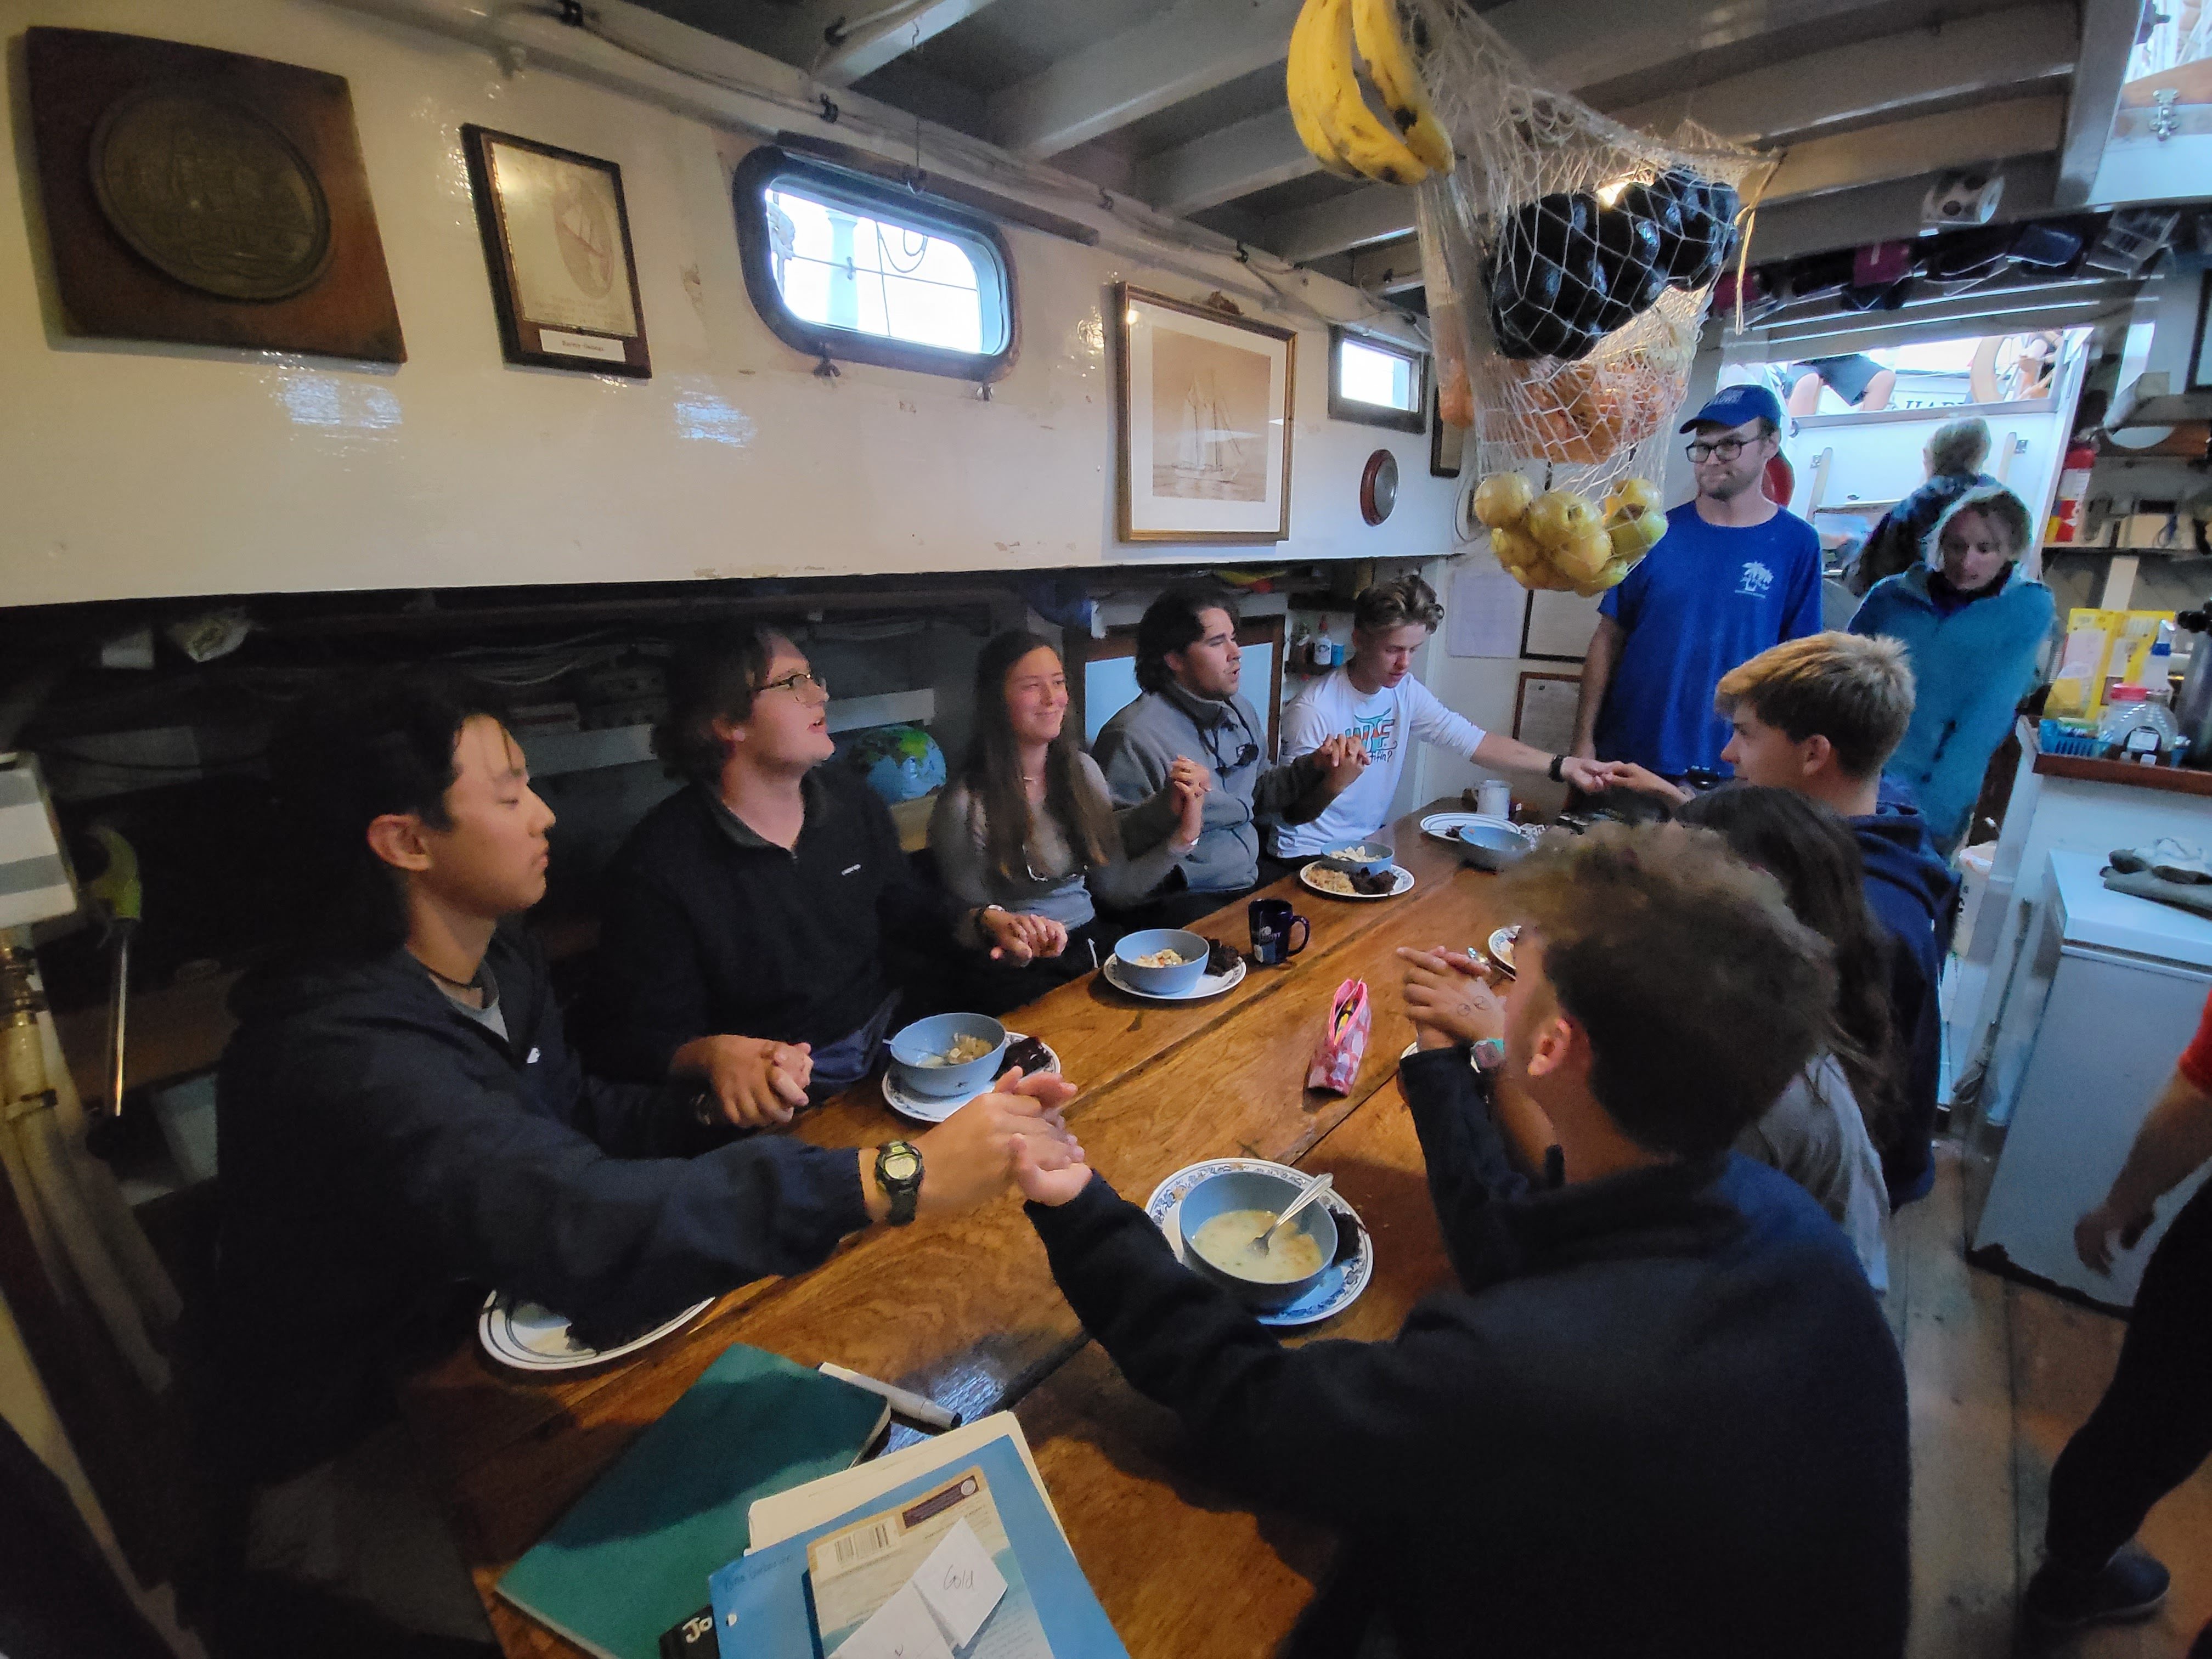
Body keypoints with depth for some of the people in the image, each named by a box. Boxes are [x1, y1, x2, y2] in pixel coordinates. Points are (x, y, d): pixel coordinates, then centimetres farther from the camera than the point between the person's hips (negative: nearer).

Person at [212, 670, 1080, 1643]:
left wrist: (709, 1112, -13)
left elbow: (575, 1117, 7)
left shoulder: (500, 960, -5)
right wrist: (897, 1181, -50)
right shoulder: (341, 1052, -34)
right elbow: (578, 1228, -47)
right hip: (350, 1449, -6)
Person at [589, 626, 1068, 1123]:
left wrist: (986, 922, -2)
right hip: (787, 1096, -5)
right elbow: (635, 1038, -11)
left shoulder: (851, 799, 5)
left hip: (888, 1041, 6)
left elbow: (907, 906, 17)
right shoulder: (657, 865, -14)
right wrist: (714, 1054, -34)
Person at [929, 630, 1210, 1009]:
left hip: (1094, 943, 6)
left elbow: (1114, 889, 7)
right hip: (1023, 971, -6)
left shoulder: (1083, 770, 4)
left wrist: (1183, 838, -5)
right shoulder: (966, 807, -13)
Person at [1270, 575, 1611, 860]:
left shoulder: (1405, 692, 0)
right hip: (1309, 855, -6)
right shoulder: (1313, 710, -20)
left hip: (1369, 842, 7)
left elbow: (1474, 741, -4)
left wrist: (1563, 766, -12)